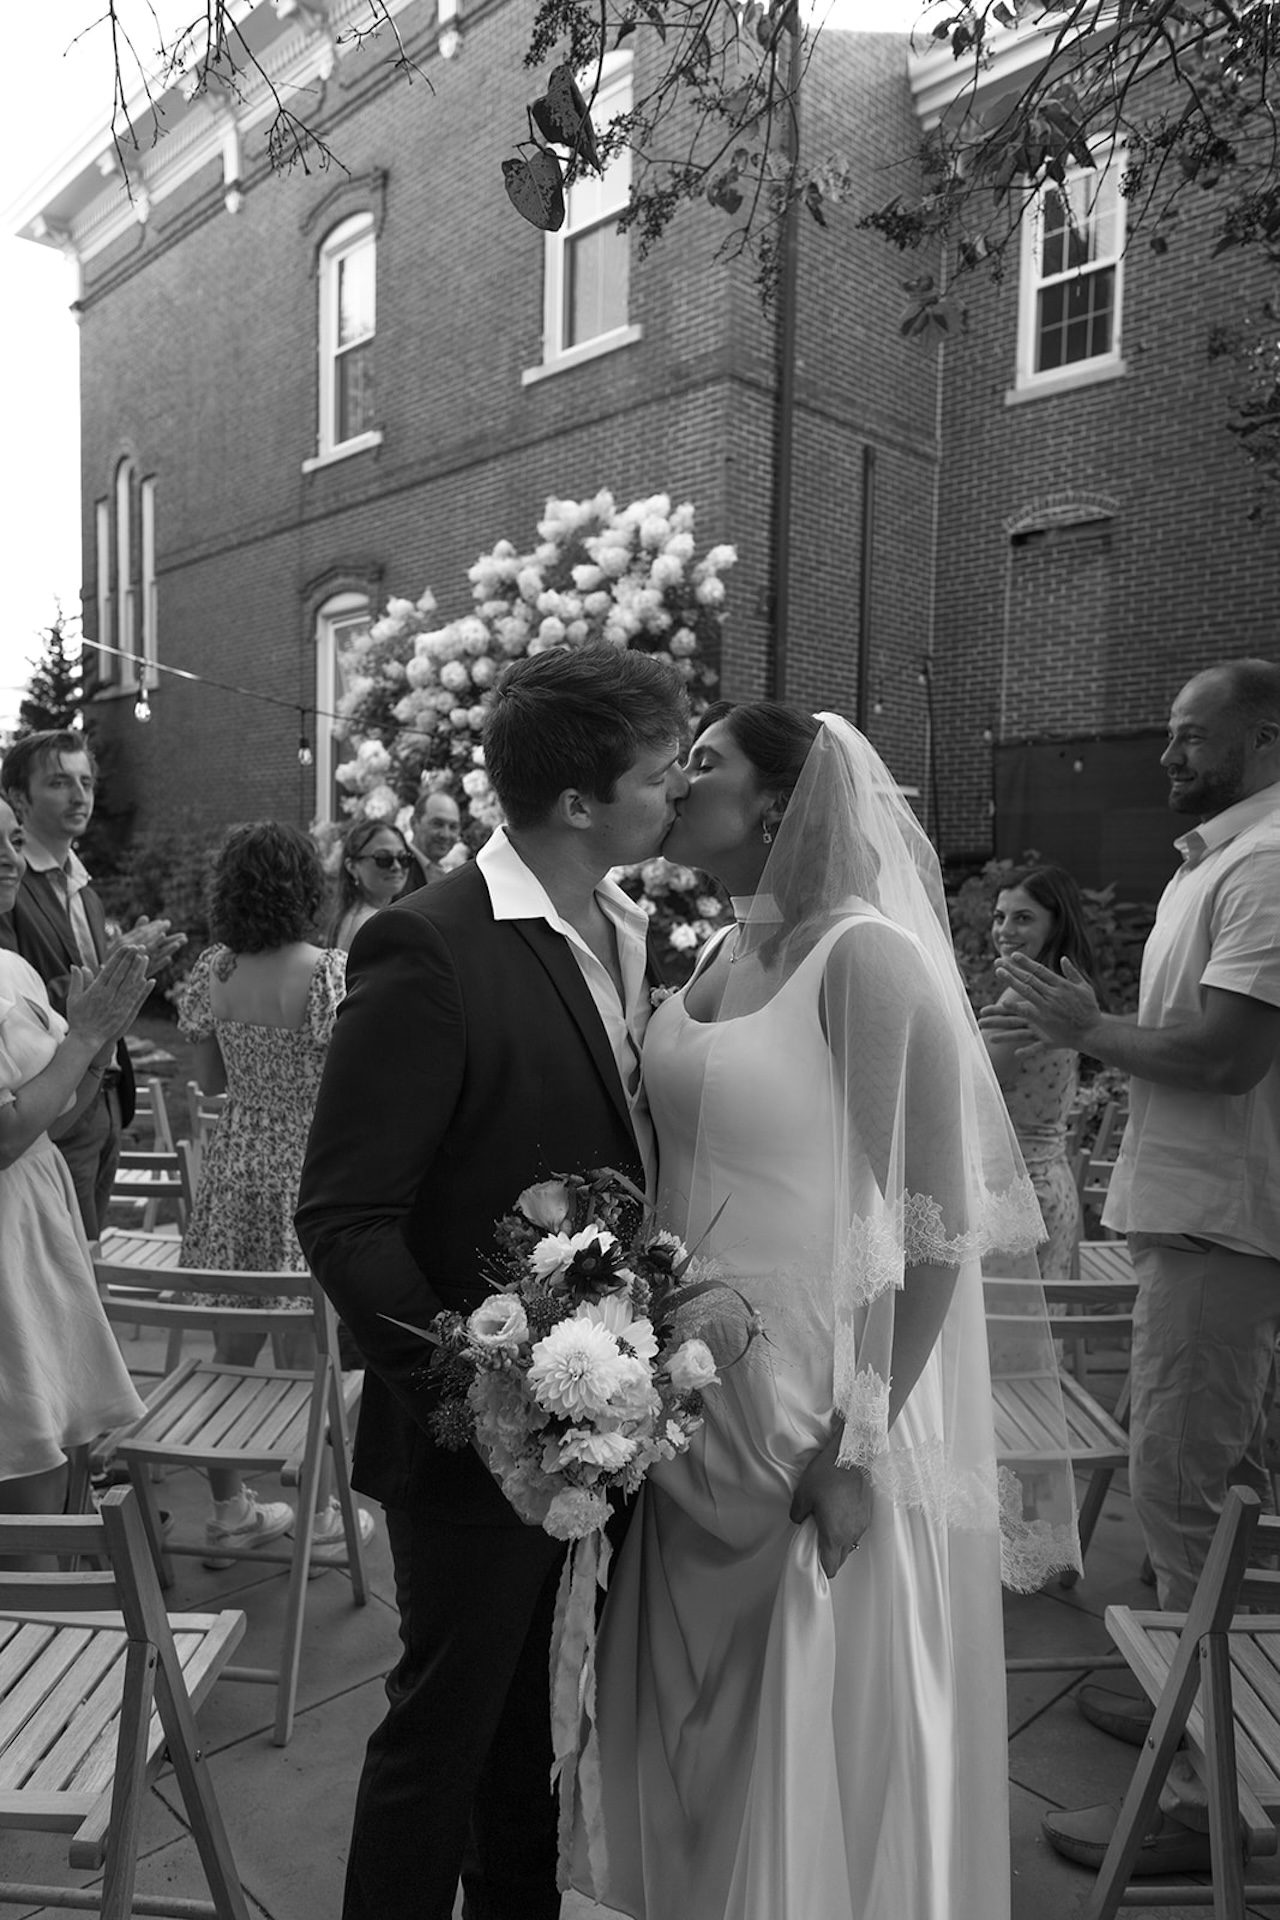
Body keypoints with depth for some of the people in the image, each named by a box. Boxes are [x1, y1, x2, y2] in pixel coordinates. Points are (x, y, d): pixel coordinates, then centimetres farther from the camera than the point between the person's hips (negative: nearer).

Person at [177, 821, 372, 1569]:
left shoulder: (212, 972, -2)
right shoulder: (333, 972, -16)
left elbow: (211, 1079, 8)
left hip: (235, 1173, 4)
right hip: (310, 1175, -4)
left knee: (233, 1349, 16)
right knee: (312, 1353, 9)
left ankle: (229, 1508, 31)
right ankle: (320, 1514, 24)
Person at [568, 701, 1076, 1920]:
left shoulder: (866, 957, -17)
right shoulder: (718, 955, 6)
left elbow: (941, 1225, -17)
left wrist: (861, 1444, -16)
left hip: (816, 1423, -7)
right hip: (695, 1410, 7)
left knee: (812, 1763, 13)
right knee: (695, 1745, 23)